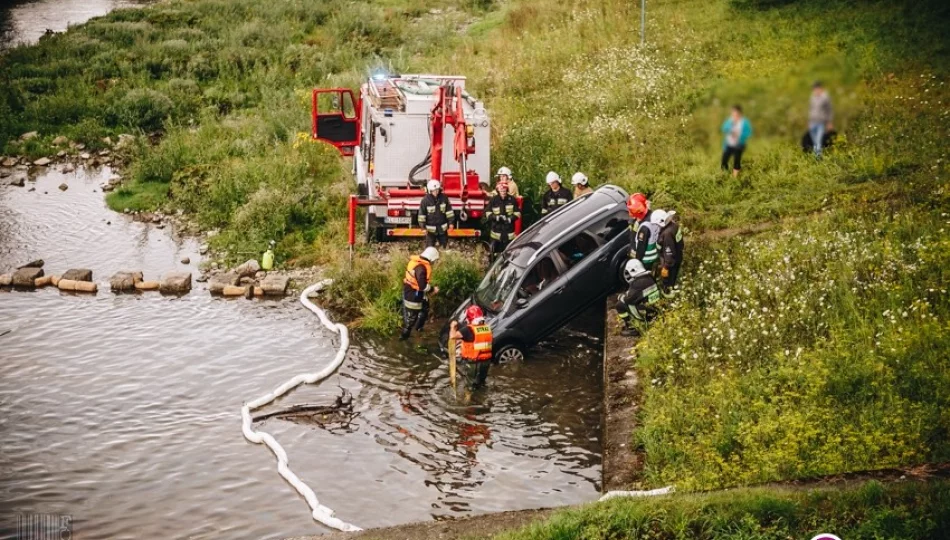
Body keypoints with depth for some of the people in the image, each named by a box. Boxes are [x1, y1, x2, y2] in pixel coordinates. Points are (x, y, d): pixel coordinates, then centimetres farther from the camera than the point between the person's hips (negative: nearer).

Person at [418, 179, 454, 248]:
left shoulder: (444, 198, -3)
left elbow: (449, 210, 4)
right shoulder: (425, 200, -12)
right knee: (430, 248, 0)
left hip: (442, 228, 3)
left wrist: (450, 223, 1)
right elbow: (422, 214, -9)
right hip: (431, 229, -3)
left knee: (445, 247, 14)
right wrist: (423, 227, -10)